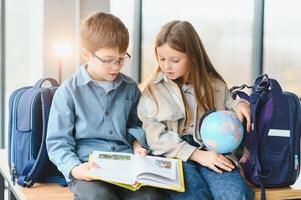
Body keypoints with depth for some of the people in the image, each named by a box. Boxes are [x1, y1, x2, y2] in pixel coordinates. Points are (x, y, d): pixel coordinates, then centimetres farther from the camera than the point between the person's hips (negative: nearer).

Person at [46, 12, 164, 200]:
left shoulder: (130, 88, 13)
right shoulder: (68, 92, -1)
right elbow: (58, 142, 0)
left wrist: (137, 142, 9)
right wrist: (74, 168, -17)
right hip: (88, 168, -3)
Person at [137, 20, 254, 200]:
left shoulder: (214, 84, 11)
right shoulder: (152, 90, 4)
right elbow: (157, 138, -3)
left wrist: (239, 104, 2)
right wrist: (197, 155, -14)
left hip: (212, 152, 2)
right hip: (174, 156, -2)